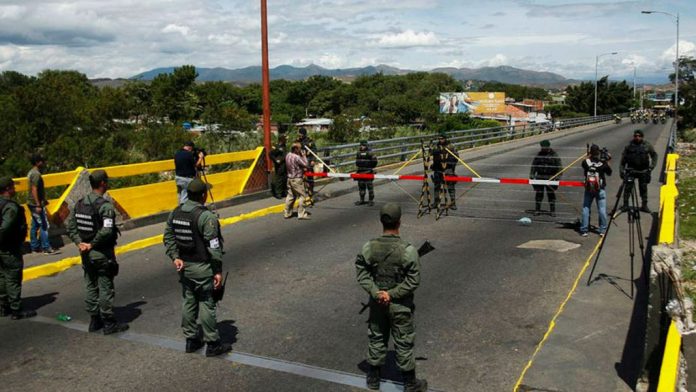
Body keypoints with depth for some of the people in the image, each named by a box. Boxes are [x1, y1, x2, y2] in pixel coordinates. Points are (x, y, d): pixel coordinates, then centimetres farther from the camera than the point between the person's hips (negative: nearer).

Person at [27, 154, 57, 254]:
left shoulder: (31, 172, 14)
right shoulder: (36, 174, -17)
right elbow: (34, 190, -23)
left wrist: (43, 200, 28)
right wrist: (38, 205, -25)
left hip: (32, 204, 10)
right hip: (36, 204, -10)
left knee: (34, 226, 13)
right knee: (44, 225, -9)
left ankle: (35, 247, 18)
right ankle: (46, 248, -8)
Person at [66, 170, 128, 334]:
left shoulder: (80, 203, 5)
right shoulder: (105, 205, -18)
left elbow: (70, 226, 5)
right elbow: (106, 231, -28)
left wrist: (79, 243, -2)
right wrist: (92, 245, -17)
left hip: (86, 253, 7)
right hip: (103, 254, -7)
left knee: (91, 287, 15)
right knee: (105, 288, 2)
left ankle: (94, 320, 25)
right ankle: (109, 323, 10)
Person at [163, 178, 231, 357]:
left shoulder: (175, 213, 4)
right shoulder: (206, 216, -19)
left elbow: (168, 237, 6)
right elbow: (214, 247, -18)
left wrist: (175, 257, 3)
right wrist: (218, 271, -14)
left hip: (184, 266, 7)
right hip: (202, 268, -7)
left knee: (188, 302, 16)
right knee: (207, 304, 2)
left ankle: (191, 340, 27)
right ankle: (213, 344, 10)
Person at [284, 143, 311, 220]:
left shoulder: (288, 156, 5)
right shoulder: (297, 157, -21)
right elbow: (306, 166, -14)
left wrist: (302, 169, 9)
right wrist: (303, 156, -8)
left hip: (290, 178, 8)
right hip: (297, 179, -8)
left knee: (290, 196, 15)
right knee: (302, 196, 0)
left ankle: (287, 213, 20)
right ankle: (301, 214, 0)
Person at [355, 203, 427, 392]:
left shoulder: (369, 247, -12)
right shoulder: (408, 250, -21)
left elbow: (362, 273, -8)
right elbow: (413, 280, -18)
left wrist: (376, 293, -11)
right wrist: (392, 294, -13)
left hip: (377, 303, 3)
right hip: (400, 305, -3)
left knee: (376, 339, 20)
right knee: (403, 343, 12)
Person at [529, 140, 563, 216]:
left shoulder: (554, 155, -3)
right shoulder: (539, 155, 5)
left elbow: (559, 167, 0)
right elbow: (533, 166, 11)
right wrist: (531, 175, 6)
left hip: (550, 178, -2)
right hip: (539, 177, 2)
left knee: (551, 194, 2)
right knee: (538, 193, 3)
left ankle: (552, 210, 11)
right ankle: (537, 210, 11)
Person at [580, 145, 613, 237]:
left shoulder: (585, 162, -9)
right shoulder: (603, 163, -10)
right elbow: (609, 173, 5)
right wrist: (607, 162, 11)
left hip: (588, 189, 1)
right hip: (600, 189, -1)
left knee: (586, 209, 7)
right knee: (602, 210, 7)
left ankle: (584, 230, 6)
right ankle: (602, 230, 11)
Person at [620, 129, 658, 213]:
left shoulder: (647, 145, -1)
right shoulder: (629, 146, -2)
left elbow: (654, 155, 12)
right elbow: (623, 159, 3)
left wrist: (652, 165, 2)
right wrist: (621, 170, 0)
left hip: (643, 170, 1)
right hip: (631, 170, -1)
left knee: (643, 188, 8)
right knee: (628, 187, -6)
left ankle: (644, 206, 18)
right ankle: (625, 205, 0)